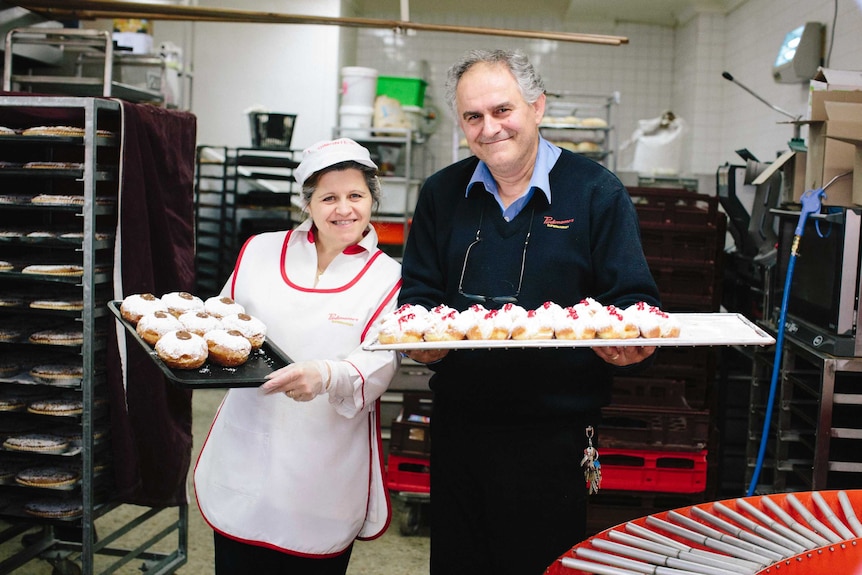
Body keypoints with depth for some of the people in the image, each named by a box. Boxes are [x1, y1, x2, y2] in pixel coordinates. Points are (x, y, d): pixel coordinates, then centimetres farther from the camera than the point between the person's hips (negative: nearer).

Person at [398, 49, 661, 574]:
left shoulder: (597, 192, -4)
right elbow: (418, 291, 7)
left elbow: (633, 300, -4)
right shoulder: (443, 193, 7)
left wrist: (630, 344, -26)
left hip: (554, 432, -3)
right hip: (458, 423, 4)